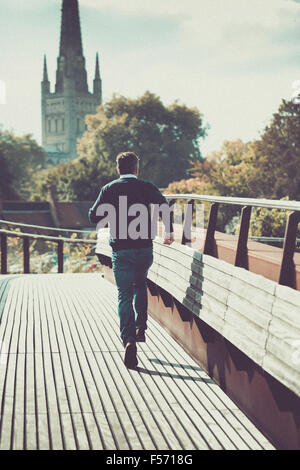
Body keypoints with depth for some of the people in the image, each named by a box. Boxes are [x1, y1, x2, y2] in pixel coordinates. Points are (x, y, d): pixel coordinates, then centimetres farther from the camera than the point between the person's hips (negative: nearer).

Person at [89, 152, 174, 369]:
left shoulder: (109, 189, 4)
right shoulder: (147, 187, 3)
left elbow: (94, 217, 2)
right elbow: (165, 206, -11)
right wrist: (169, 232, -4)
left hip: (121, 249, -1)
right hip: (145, 248, 1)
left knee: (125, 296, 2)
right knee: (140, 286, 26)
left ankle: (129, 339, -14)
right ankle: (140, 327, 19)